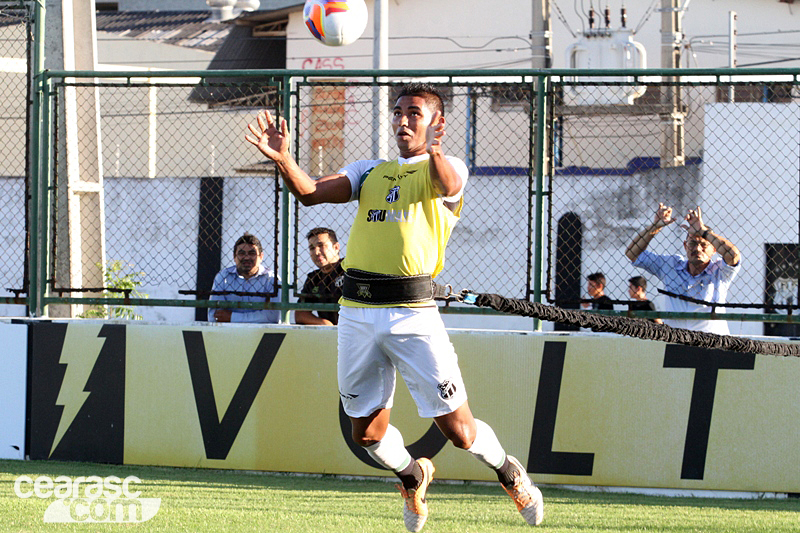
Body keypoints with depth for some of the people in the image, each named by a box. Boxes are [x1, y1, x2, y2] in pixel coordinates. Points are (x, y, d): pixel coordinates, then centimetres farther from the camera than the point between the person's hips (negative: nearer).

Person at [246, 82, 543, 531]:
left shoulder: (446, 169, 4)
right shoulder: (370, 173, 17)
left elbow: (448, 185, -22)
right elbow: (310, 192, 3)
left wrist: (435, 149, -45)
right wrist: (283, 158, -17)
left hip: (413, 313, -4)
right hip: (357, 313, 4)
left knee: (458, 430, -5)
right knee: (368, 434, 9)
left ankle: (509, 473, 26)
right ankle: (413, 477, 40)